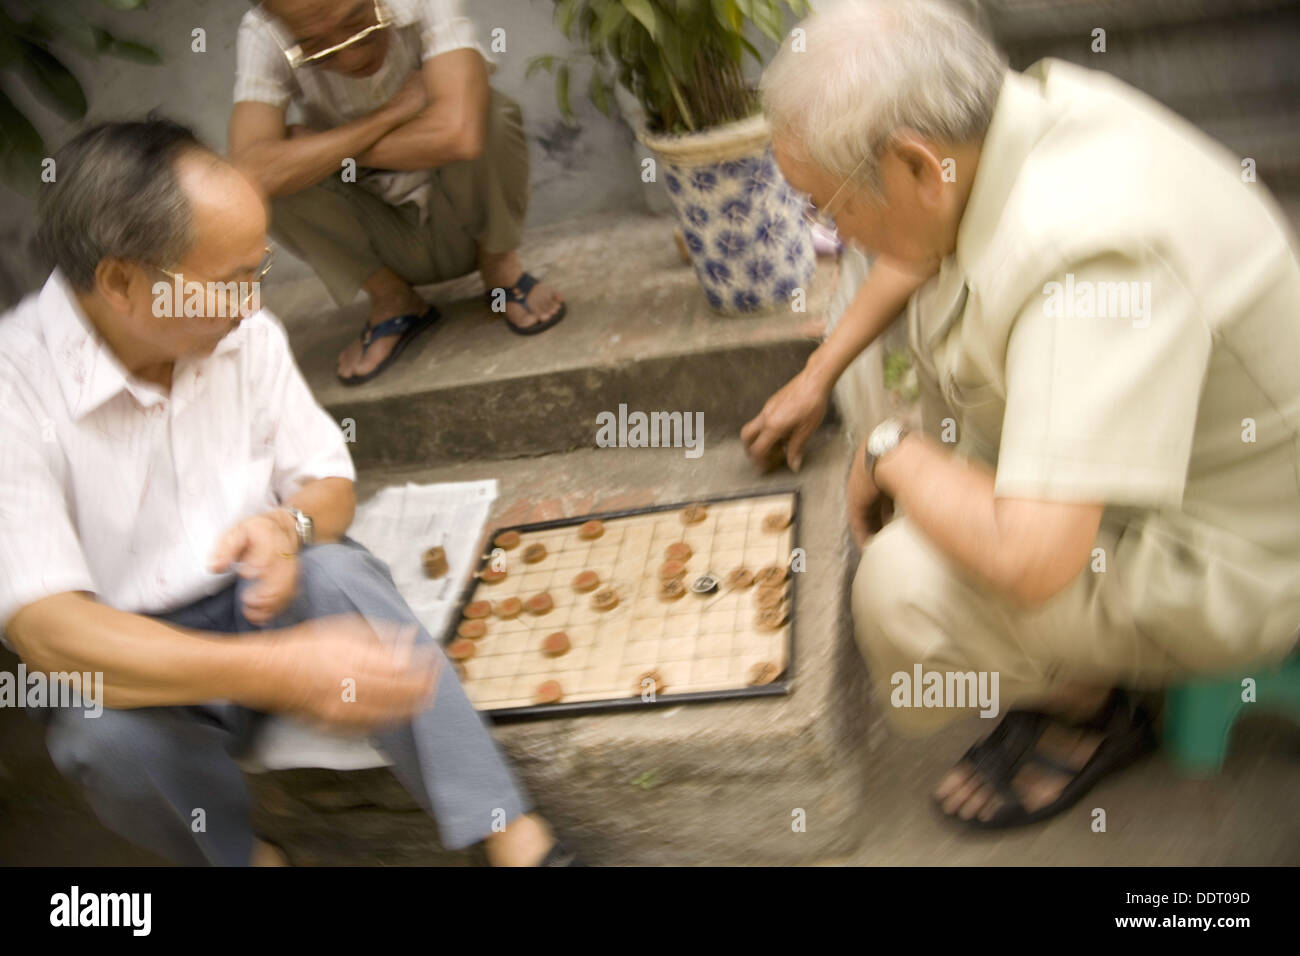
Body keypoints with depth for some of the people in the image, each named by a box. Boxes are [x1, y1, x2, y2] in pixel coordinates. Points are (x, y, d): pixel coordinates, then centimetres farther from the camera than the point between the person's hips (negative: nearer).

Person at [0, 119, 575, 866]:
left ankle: (515, 838, -27)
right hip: (139, 660, -2)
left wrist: (290, 524, -23)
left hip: (259, 606, 3)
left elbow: (329, 478, 4)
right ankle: (243, 854, -5)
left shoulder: (244, 332, -7)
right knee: (105, 732, -35)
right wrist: (277, 672, -42)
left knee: (336, 572, -29)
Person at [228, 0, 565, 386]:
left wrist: (324, 147, -27)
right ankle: (392, 299, 0)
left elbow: (459, 133, -41)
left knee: (490, 111, -30)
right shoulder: (264, 36, -20)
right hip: (388, 241, 2)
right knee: (284, 175, -26)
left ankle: (499, 264, -1)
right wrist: (391, 113, -29)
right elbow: (252, 174, -35)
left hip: (463, 220, -1)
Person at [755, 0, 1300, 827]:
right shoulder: (1024, 103, -11)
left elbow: (1029, 562, -41)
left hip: (1233, 556, -8)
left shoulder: (1091, 253, -39)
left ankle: (1093, 712, 5)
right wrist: (820, 374, 20)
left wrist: (892, 454, -22)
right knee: (937, 299, 13)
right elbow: (918, 252, 14)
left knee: (904, 585, -26)